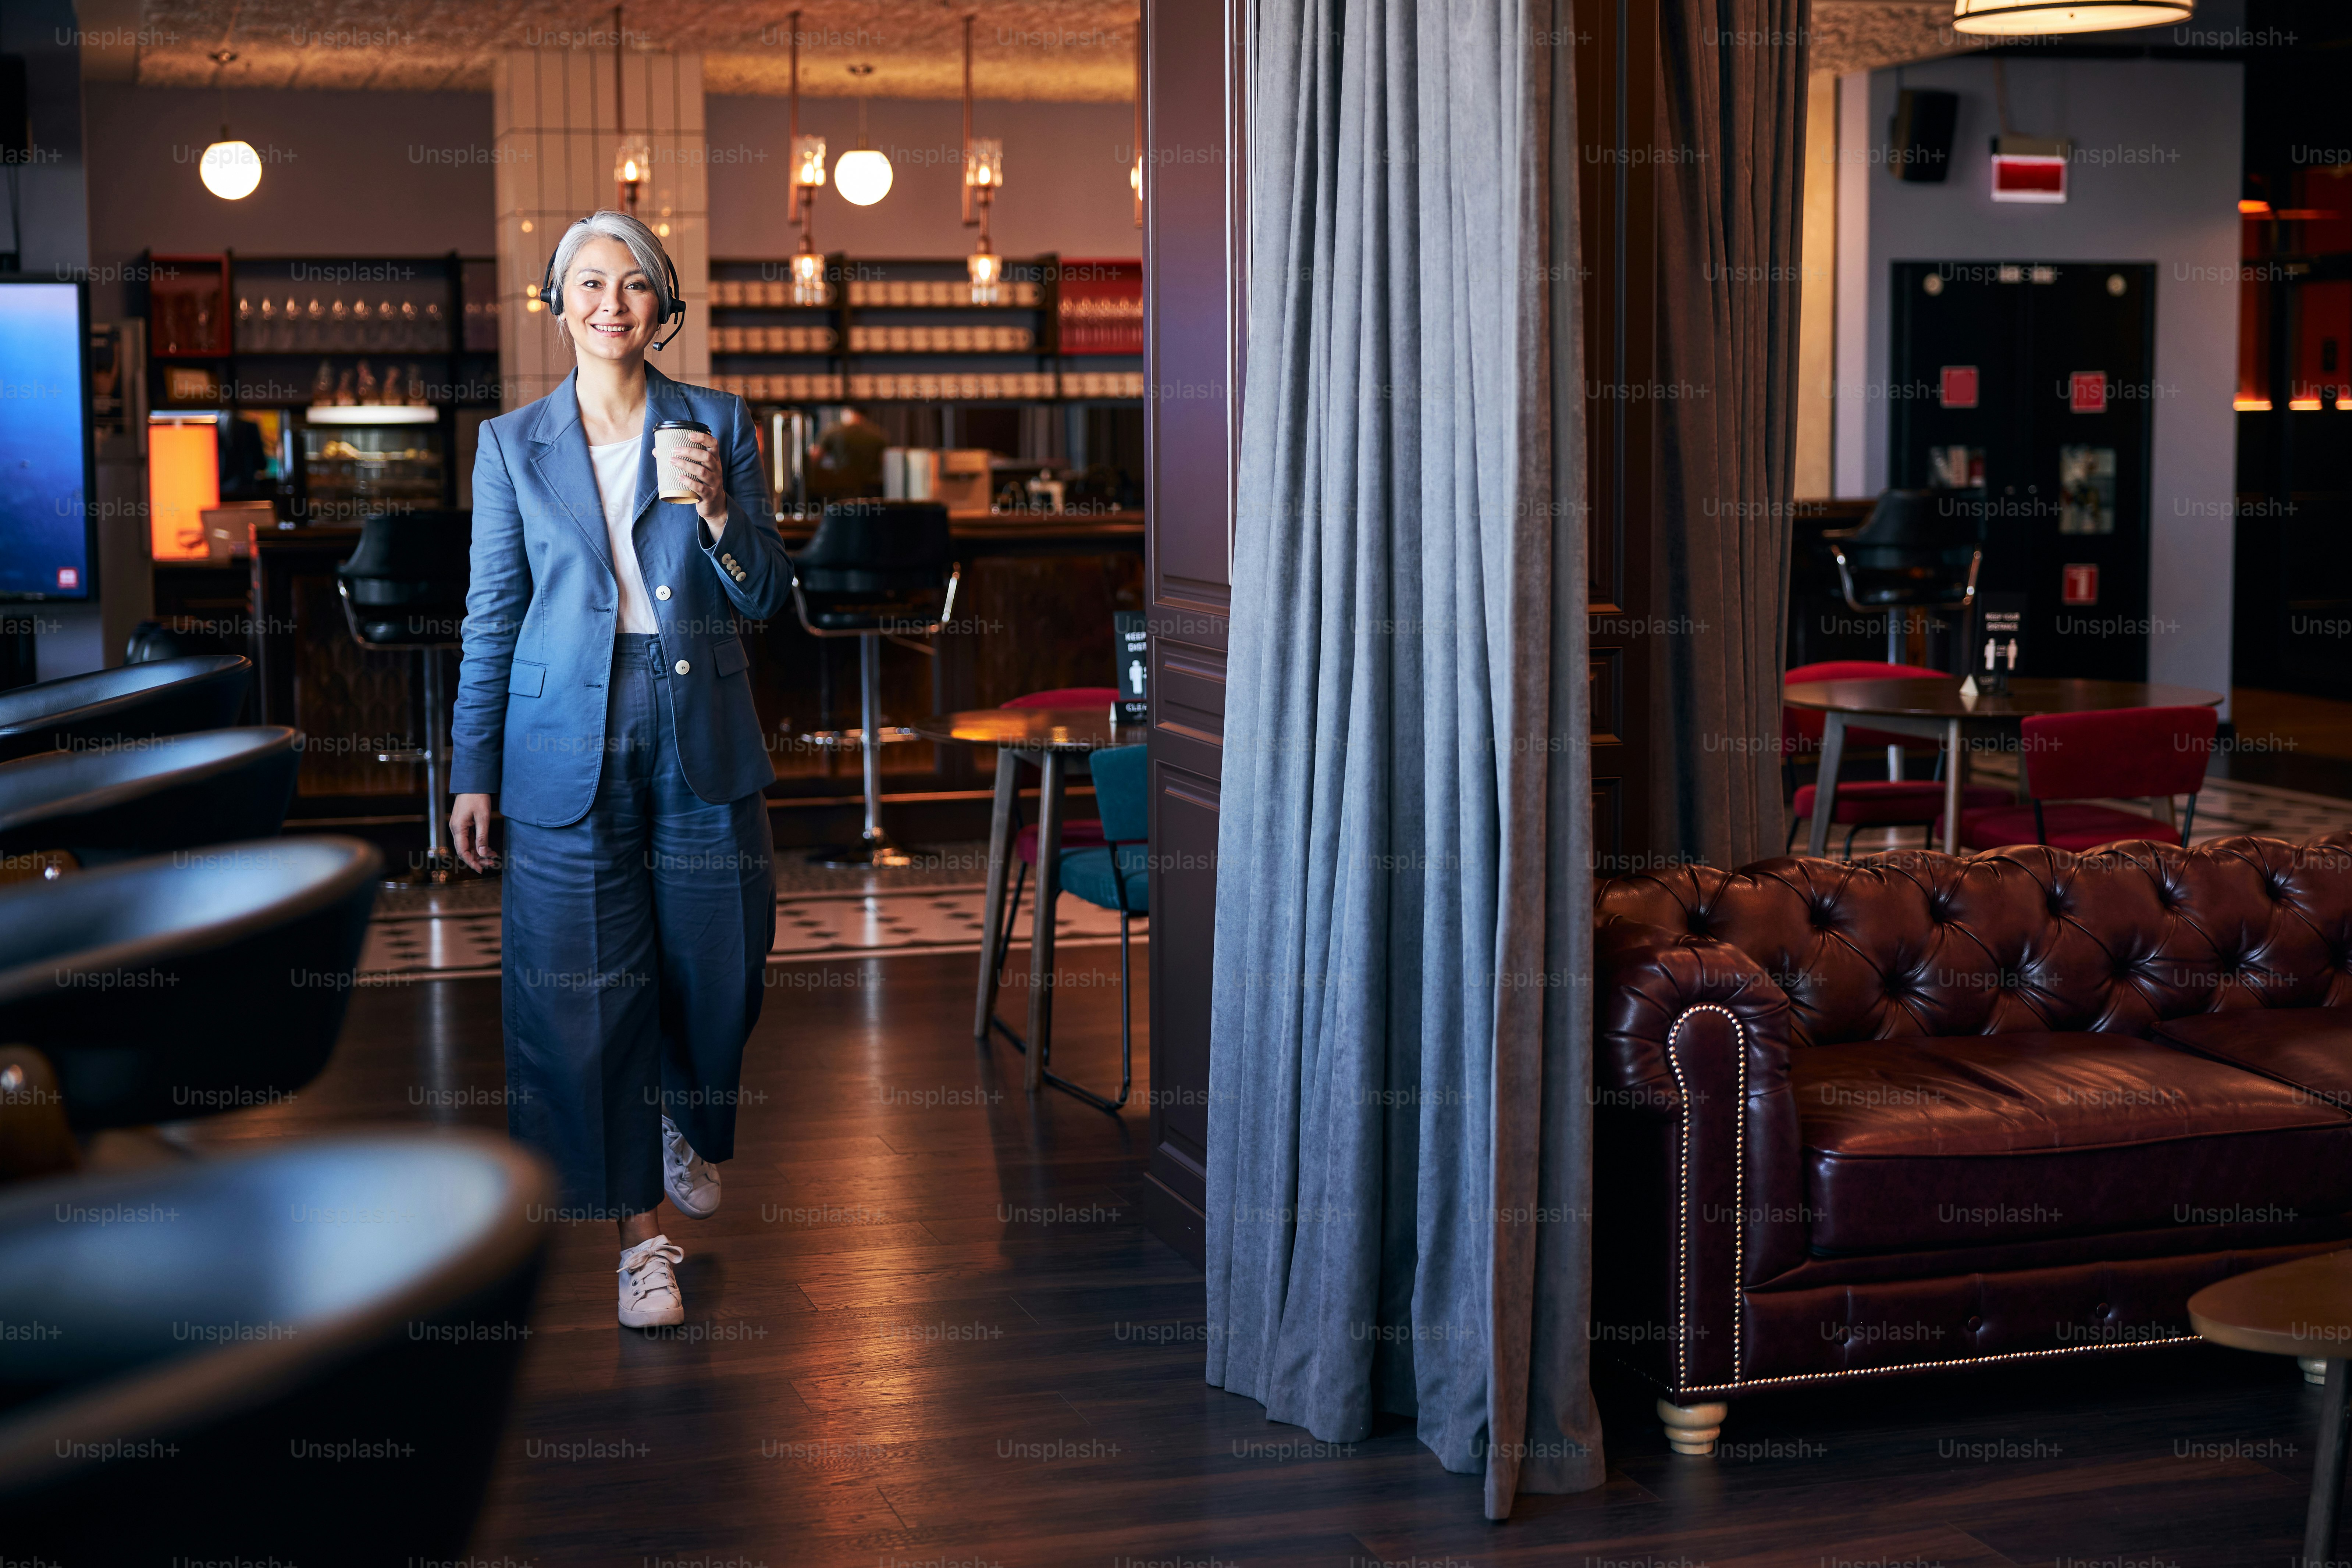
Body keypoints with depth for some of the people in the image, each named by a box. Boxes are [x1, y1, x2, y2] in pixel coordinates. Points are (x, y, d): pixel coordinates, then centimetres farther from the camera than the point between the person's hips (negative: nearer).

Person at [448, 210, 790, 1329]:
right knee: (591, 983, 0)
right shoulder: (513, 444, 3)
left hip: (701, 735, 1)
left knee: (718, 964, 8)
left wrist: (718, 511, -16)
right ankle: (641, 1230, 13)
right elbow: (491, 616, 5)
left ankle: (690, 1119, 42)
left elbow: (766, 596, 3)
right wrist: (473, 773, 3)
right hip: (570, 745, -1)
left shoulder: (718, 425, 4)